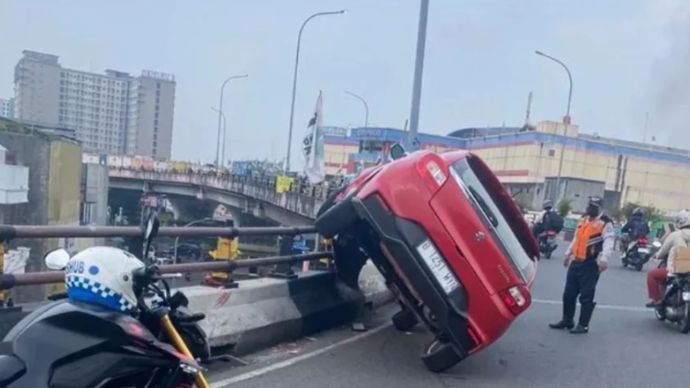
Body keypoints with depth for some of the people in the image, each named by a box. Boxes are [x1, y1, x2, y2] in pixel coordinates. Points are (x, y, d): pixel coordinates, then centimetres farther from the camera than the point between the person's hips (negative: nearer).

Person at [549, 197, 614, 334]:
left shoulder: (605, 223, -9)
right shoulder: (584, 220, 16)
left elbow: (609, 242, -21)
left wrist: (604, 259, -34)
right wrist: (568, 254, 28)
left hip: (590, 264, -8)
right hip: (576, 262, 8)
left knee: (586, 296, -3)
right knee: (568, 293, 12)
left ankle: (583, 325, 5)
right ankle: (567, 320, 23)